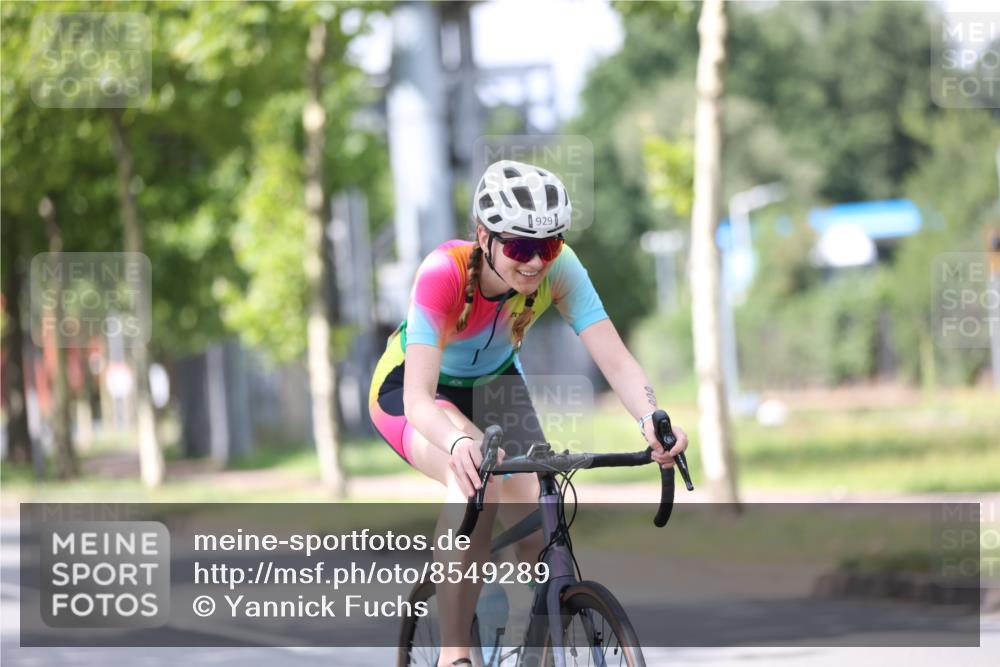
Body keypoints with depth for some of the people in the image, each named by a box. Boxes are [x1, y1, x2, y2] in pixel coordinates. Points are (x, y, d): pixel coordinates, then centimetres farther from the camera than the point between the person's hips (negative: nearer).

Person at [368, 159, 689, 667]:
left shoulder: (558, 269, -27)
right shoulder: (444, 273, -37)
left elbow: (615, 360, -34)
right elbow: (419, 399, -45)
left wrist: (652, 419, -55)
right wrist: (459, 443, -66)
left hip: (491, 382, 4)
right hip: (407, 389, -4)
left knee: (535, 538, -16)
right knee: (474, 475, -36)